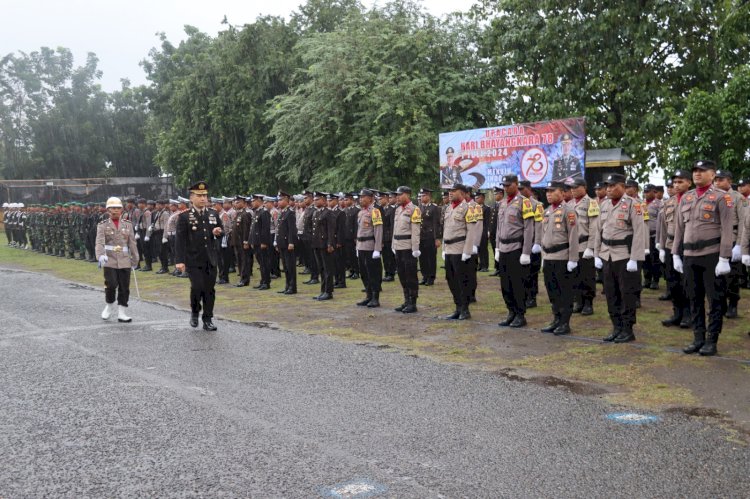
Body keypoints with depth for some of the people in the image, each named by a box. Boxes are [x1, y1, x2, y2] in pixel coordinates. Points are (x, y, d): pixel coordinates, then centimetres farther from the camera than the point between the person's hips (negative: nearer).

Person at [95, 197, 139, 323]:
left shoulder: (128, 225, 11)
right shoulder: (103, 225, 3)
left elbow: (132, 244, 13)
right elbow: (100, 242, -11)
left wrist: (135, 260, 12)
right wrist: (101, 255, -29)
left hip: (125, 262, 3)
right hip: (109, 261, -3)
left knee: (124, 288, 2)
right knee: (111, 285, -13)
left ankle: (122, 313, 10)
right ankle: (110, 305, 13)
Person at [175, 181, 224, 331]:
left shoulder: (214, 214, 9)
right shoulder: (184, 216, -3)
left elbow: (222, 232, 19)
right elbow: (180, 240, -6)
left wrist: (218, 232, -7)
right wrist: (179, 260, -13)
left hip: (211, 260, 4)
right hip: (193, 260, -4)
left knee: (210, 290, 5)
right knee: (197, 287, -13)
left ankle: (208, 320, 15)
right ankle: (194, 312, 14)